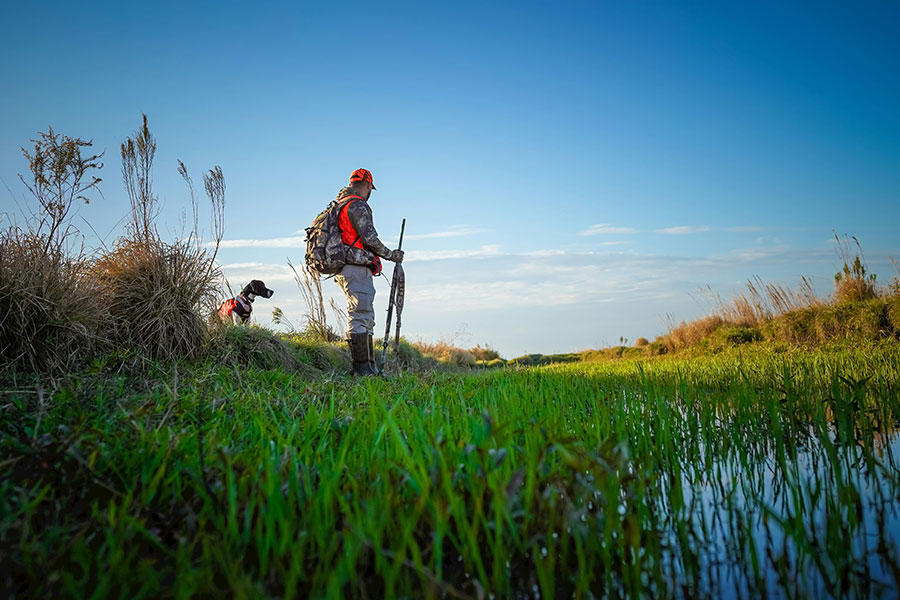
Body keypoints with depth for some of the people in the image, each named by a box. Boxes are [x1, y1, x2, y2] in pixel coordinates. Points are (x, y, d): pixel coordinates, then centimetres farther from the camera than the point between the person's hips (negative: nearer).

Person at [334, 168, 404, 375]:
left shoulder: (338, 206, 22)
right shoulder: (357, 205, -9)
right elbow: (370, 239, -16)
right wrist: (391, 255, -4)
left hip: (345, 270, 10)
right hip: (356, 268, -10)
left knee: (365, 319, 12)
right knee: (360, 316, -11)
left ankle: (369, 366, 13)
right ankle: (362, 367, -10)